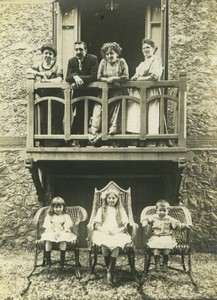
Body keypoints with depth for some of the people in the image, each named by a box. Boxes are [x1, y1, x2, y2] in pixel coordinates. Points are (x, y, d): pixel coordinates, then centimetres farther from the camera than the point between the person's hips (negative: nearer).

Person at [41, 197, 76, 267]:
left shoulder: (66, 216, 9)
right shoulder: (49, 216, 10)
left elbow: (68, 226, -2)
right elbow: (47, 226, 0)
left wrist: (61, 233, -18)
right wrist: (54, 233, -17)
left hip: (63, 233, -1)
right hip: (51, 233, 1)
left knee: (63, 240, -34)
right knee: (48, 240, -31)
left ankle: (62, 260, -27)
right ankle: (48, 260, -22)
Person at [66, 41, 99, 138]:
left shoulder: (93, 59, -7)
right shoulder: (71, 61, 6)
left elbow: (94, 76, -18)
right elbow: (67, 78, -5)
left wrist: (80, 78, -26)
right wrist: (75, 76, -28)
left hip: (90, 93, -3)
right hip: (77, 93, 3)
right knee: (78, 117, 0)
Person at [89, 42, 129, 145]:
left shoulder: (122, 62, 2)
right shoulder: (103, 62, 8)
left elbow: (126, 77, -5)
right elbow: (99, 77, 5)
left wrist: (114, 79, -14)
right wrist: (108, 80, -11)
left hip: (117, 90, -1)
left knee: (114, 105, -25)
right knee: (99, 106, -19)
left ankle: (113, 128, -19)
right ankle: (94, 131, -24)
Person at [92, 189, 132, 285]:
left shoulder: (121, 210, 15)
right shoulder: (101, 210, 15)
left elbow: (125, 225, 8)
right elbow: (96, 224, 8)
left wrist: (117, 231, -11)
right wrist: (104, 230, -11)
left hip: (118, 233, 0)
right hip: (103, 233, 0)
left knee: (116, 245, -34)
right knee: (104, 244, -34)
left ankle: (110, 271, -26)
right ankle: (108, 268, -14)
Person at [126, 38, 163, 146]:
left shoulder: (156, 60, 4)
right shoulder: (142, 63, 27)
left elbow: (155, 76, -10)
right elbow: (136, 76, 21)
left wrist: (139, 78, -5)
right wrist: (134, 77, -4)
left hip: (150, 92, -7)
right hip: (138, 92, 7)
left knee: (149, 116, -12)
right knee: (136, 115, -2)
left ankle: (151, 142, -12)